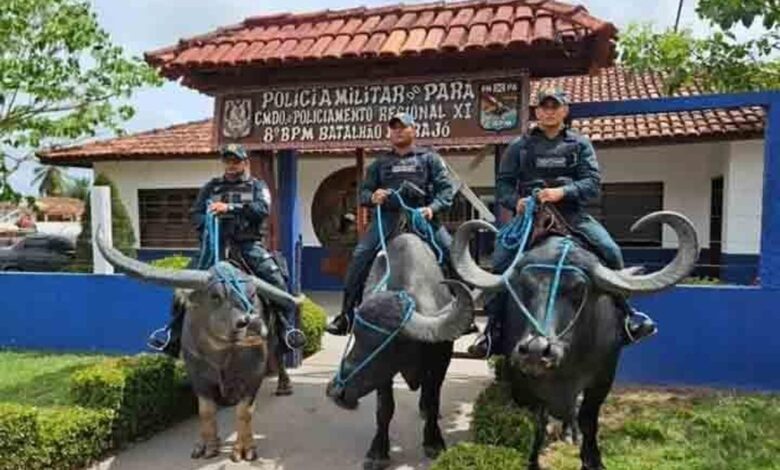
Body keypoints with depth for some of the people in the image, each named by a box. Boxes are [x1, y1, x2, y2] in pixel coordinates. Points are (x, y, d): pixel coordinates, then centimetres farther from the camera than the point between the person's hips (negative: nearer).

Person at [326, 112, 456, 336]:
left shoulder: (429, 158, 14)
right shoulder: (380, 163, 21)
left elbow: (446, 188, 4)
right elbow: (364, 191, 17)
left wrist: (432, 208, -15)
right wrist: (372, 197, -8)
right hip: (388, 217, 1)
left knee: (453, 253, -14)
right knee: (360, 256, -16)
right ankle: (347, 313, -7)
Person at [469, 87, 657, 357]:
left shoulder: (580, 144, 14)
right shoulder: (519, 146, 16)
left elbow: (593, 183, 2)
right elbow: (503, 184, 11)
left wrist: (562, 191, -16)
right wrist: (516, 201, -11)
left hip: (572, 213, 0)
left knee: (610, 252, -18)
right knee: (500, 261, -20)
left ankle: (625, 312, 3)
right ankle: (493, 327, -8)